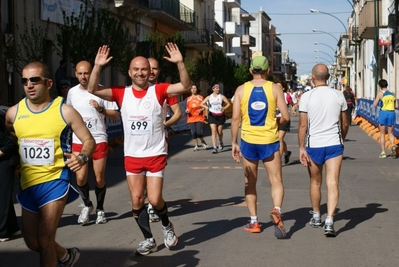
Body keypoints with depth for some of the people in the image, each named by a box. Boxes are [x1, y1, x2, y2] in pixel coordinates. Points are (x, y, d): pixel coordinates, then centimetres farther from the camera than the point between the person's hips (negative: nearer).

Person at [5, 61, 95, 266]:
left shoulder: (65, 111, -10)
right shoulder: (13, 113, 1)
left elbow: (89, 140, -4)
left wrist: (82, 158, -23)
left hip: (56, 180, -5)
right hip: (28, 183, 5)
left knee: (45, 239, -8)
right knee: (32, 242, 13)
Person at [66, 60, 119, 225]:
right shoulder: (72, 92, 6)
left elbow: (115, 115, -4)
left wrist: (101, 109, -19)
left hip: (99, 140, -2)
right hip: (78, 141, 2)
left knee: (99, 178, 2)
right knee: (80, 177, -8)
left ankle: (100, 210, 22)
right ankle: (87, 206, 17)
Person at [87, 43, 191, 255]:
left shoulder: (158, 91, -7)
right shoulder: (122, 94, 0)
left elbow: (185, 86, -18)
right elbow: (93, 90, -8)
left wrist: (180, 63, -31)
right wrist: (97, 66, -21)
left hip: (155, 155, -3)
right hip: (132, 156, 3)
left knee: (154, 199, -7)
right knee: (136, 200, 7)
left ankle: (166, 225, 26)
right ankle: (148, 239, 24)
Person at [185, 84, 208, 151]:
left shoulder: (201, 98, 5)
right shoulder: (188, 99, 12)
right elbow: (187, 108, 17)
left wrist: (201, 110, -10)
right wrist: (187, 110, -5)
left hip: (199, 117, -2)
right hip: (191, 118, 2)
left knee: (199, 132, -13)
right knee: (193, 132, -3)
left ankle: (202, 142, 17)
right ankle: (196, 146, 10)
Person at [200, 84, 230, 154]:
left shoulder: (221, 96, 3)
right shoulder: (209, 97, 6)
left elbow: (228, 103, 4)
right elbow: (201, 104, 9)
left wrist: (224, 108, -15)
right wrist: (206, 107, -11)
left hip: (220, 116, 0)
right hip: (212, 115, 0)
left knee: (219, 131, 8)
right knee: (214, 131, -11)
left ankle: (221, 142, 40)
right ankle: (214, 148, -14)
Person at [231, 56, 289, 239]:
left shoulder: (241, 90, 0)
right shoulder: (275, 89, -2)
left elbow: (236, 118, -4)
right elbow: (285, 117, -6)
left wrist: (233, 143, 2)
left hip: (248, 141, 1)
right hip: (269, 140, -1)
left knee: (250, 183, 14)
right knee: (276, 180, 4)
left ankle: (254, 222, 18)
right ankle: (276, 210, -22)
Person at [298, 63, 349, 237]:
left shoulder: (306, 97, -6)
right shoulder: (338, 96, 1)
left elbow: (303, 125, -8)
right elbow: (345, 124, 8)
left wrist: (301, 148, -3)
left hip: (314, 146, 0)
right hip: (334, 144, 1)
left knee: (315, 183, 16)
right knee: (332, 183, -3)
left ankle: (316, 217, 32)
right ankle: (329, 221, -15)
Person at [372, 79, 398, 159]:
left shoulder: (380, 93, -4)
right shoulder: (392, 94, 9)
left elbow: (375, 105, -5)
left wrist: (375, 100, 12)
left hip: (383, 113, -3)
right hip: (392, 113, 3)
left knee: (382, 134, 8)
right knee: (390, 133, 14)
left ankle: (383, 152, 6)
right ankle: (393, 145, -15)